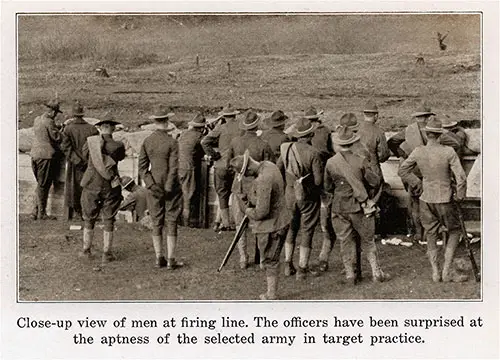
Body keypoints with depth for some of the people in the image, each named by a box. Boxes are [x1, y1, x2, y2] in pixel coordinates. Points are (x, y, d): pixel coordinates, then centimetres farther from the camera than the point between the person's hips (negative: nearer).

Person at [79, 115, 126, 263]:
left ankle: (86, 250, 25)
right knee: (108, 220, 9)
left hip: (91, 185, 1)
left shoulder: (90, 141, -8)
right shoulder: (118, 146, -10)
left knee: (89, 219, 16)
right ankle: (106, 253, 12)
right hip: (110, 186, -1)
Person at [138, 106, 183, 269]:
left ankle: (159, 258, 14)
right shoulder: (171, 142, -12)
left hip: (155, 187, 4)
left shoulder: (147, 141, 1)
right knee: (171, 222, 2)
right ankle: (171, 260, 3)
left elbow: (142, 167, -1)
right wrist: (168, 188, -8)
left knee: (157, 223, 10)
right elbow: (173, 168, -14)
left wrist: (151, 185, -4)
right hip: (171, 187, -4)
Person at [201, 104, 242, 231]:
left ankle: (225, 222, 5)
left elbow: (205, 141, -13)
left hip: (222, 165, -2)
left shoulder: (221, 128, -6)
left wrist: (215, 155, -7)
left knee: (222, 194, 7)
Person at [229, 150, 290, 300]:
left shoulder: (262, 181, -31)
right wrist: (250, 195, 6)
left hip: (270, 227, -10)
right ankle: (271, 293, 30)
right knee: (272, 259, 19)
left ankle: (271, 296, 19)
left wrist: (248, 211, -8)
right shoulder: (269, 165, -1)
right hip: (280, 220, 10)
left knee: (270, 261, 6)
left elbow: (261, 212, -30)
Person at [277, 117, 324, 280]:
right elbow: (318, 180, -19)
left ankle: (288, 265, 24)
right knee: (306, 231, 8)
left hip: (289, 194, 4)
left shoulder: (286, 149, -4)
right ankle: (302, 269, 13)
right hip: (308, 197, -4)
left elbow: (277, 171, 5)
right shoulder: (313, 153, -19)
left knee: (291, 228, 20)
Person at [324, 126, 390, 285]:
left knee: (346, 241, 12)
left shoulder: (330, 163, -7)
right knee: (367, 240, 12)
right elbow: (375, 182, -8)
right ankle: (376, 272, 14)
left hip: (339, 207, 1)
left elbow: (328, 187, 3)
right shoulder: (361, 161, -13)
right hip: (360, 206, -1)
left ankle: (350, 274, 16)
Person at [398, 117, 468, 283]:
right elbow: (461, 177, -18)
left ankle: (435, 272, 18)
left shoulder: (418, 152, -7)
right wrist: (459, 196, -3)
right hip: (445, 199, -3)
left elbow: (402, 171, 4)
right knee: (454, 231, 14)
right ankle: (448, 271, 8)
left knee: (431, 234, 15)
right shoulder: (448, 152, -17)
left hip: (426, 198, 3)